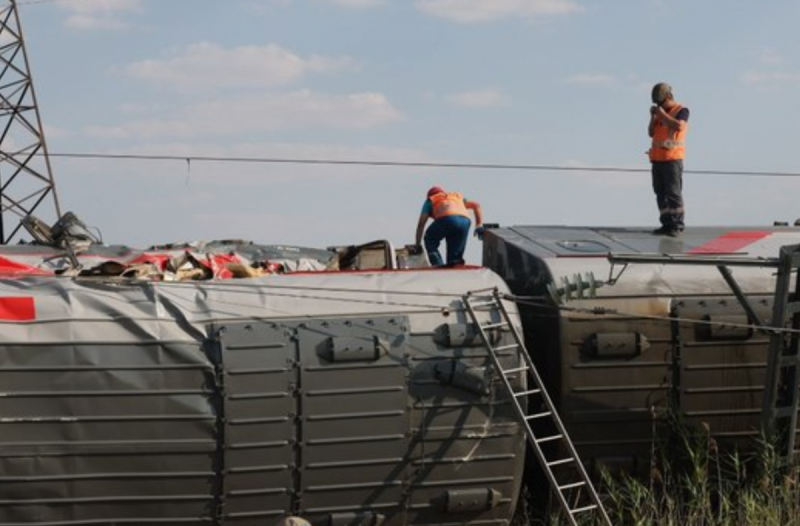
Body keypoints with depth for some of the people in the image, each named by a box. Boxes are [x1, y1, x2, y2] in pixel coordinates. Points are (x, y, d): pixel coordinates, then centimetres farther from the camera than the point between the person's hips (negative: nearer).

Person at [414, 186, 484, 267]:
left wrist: (417, 244, 28)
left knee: (430, 240, 22)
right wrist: (479, 225, 29)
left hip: (447, 219, -3)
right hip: (465, 221, 3)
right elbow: (476, 205, 34)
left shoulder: (430, 201, 34)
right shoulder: (457, 197, 44)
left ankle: (438, 264, 4)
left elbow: (421, 224, 27)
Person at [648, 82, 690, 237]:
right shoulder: (660, 112, 18)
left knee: (673, 192, -9)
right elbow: (651, 133, 18)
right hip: (657, 157, 7)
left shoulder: (681, 110, -1)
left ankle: (677, 226, -8)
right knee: (660, 193, 5)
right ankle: (666, 224, 9)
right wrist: (653, 116, 5)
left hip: (673, 158, -7)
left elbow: (679, 126, -20)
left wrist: (663, 115, -11)